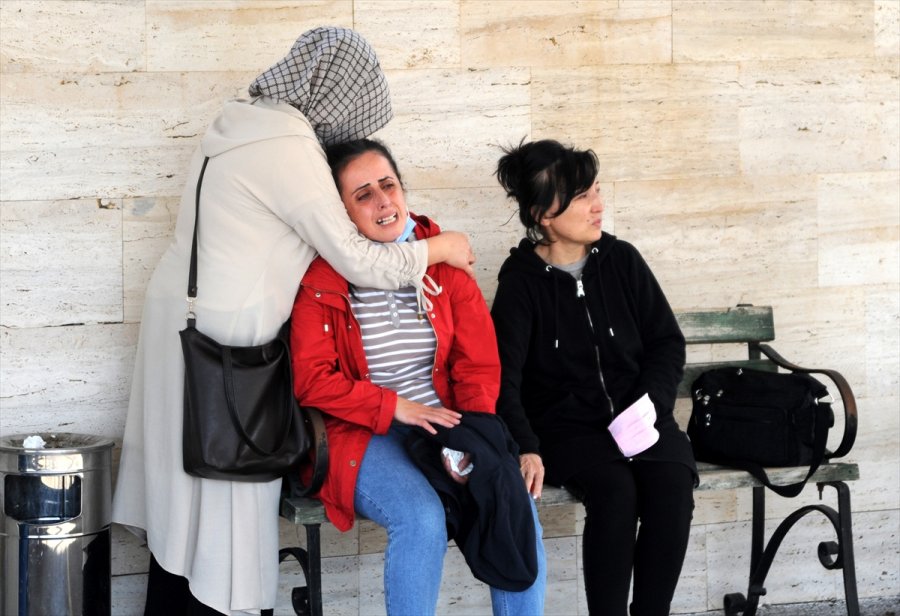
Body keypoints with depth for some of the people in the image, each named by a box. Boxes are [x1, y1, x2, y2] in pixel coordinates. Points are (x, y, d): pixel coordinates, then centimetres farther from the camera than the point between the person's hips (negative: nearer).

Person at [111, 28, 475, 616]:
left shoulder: (241, 121, 9)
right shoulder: (291, 148, -18)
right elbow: (356, 261, -14)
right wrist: (436, 250, 1)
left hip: (180, 312, 9)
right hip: (225, 337, -9)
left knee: (186, 489, 15)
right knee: (227, 497, -2)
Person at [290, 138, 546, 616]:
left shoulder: (443, 261, 6)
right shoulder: (320, 279, -4)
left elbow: (478, 359, 3)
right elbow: (311, 380, -7)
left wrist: (469, 435, -12)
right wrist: (394, 407, -14)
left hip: (442, 423, 4)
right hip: (363, 434, -3)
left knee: (518, 511, -21)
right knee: (423, 519, -31)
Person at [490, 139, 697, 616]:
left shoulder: (621, 260, 6)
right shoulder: (522, 282, -3)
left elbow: (667, 341, 10)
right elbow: (504, 377, -11)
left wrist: (650, 403, -8)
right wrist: (524, 449, -25)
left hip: (636, 416, 3)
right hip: (564, 426, -3)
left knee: (672, 484, -27)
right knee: (616, 489, -31)